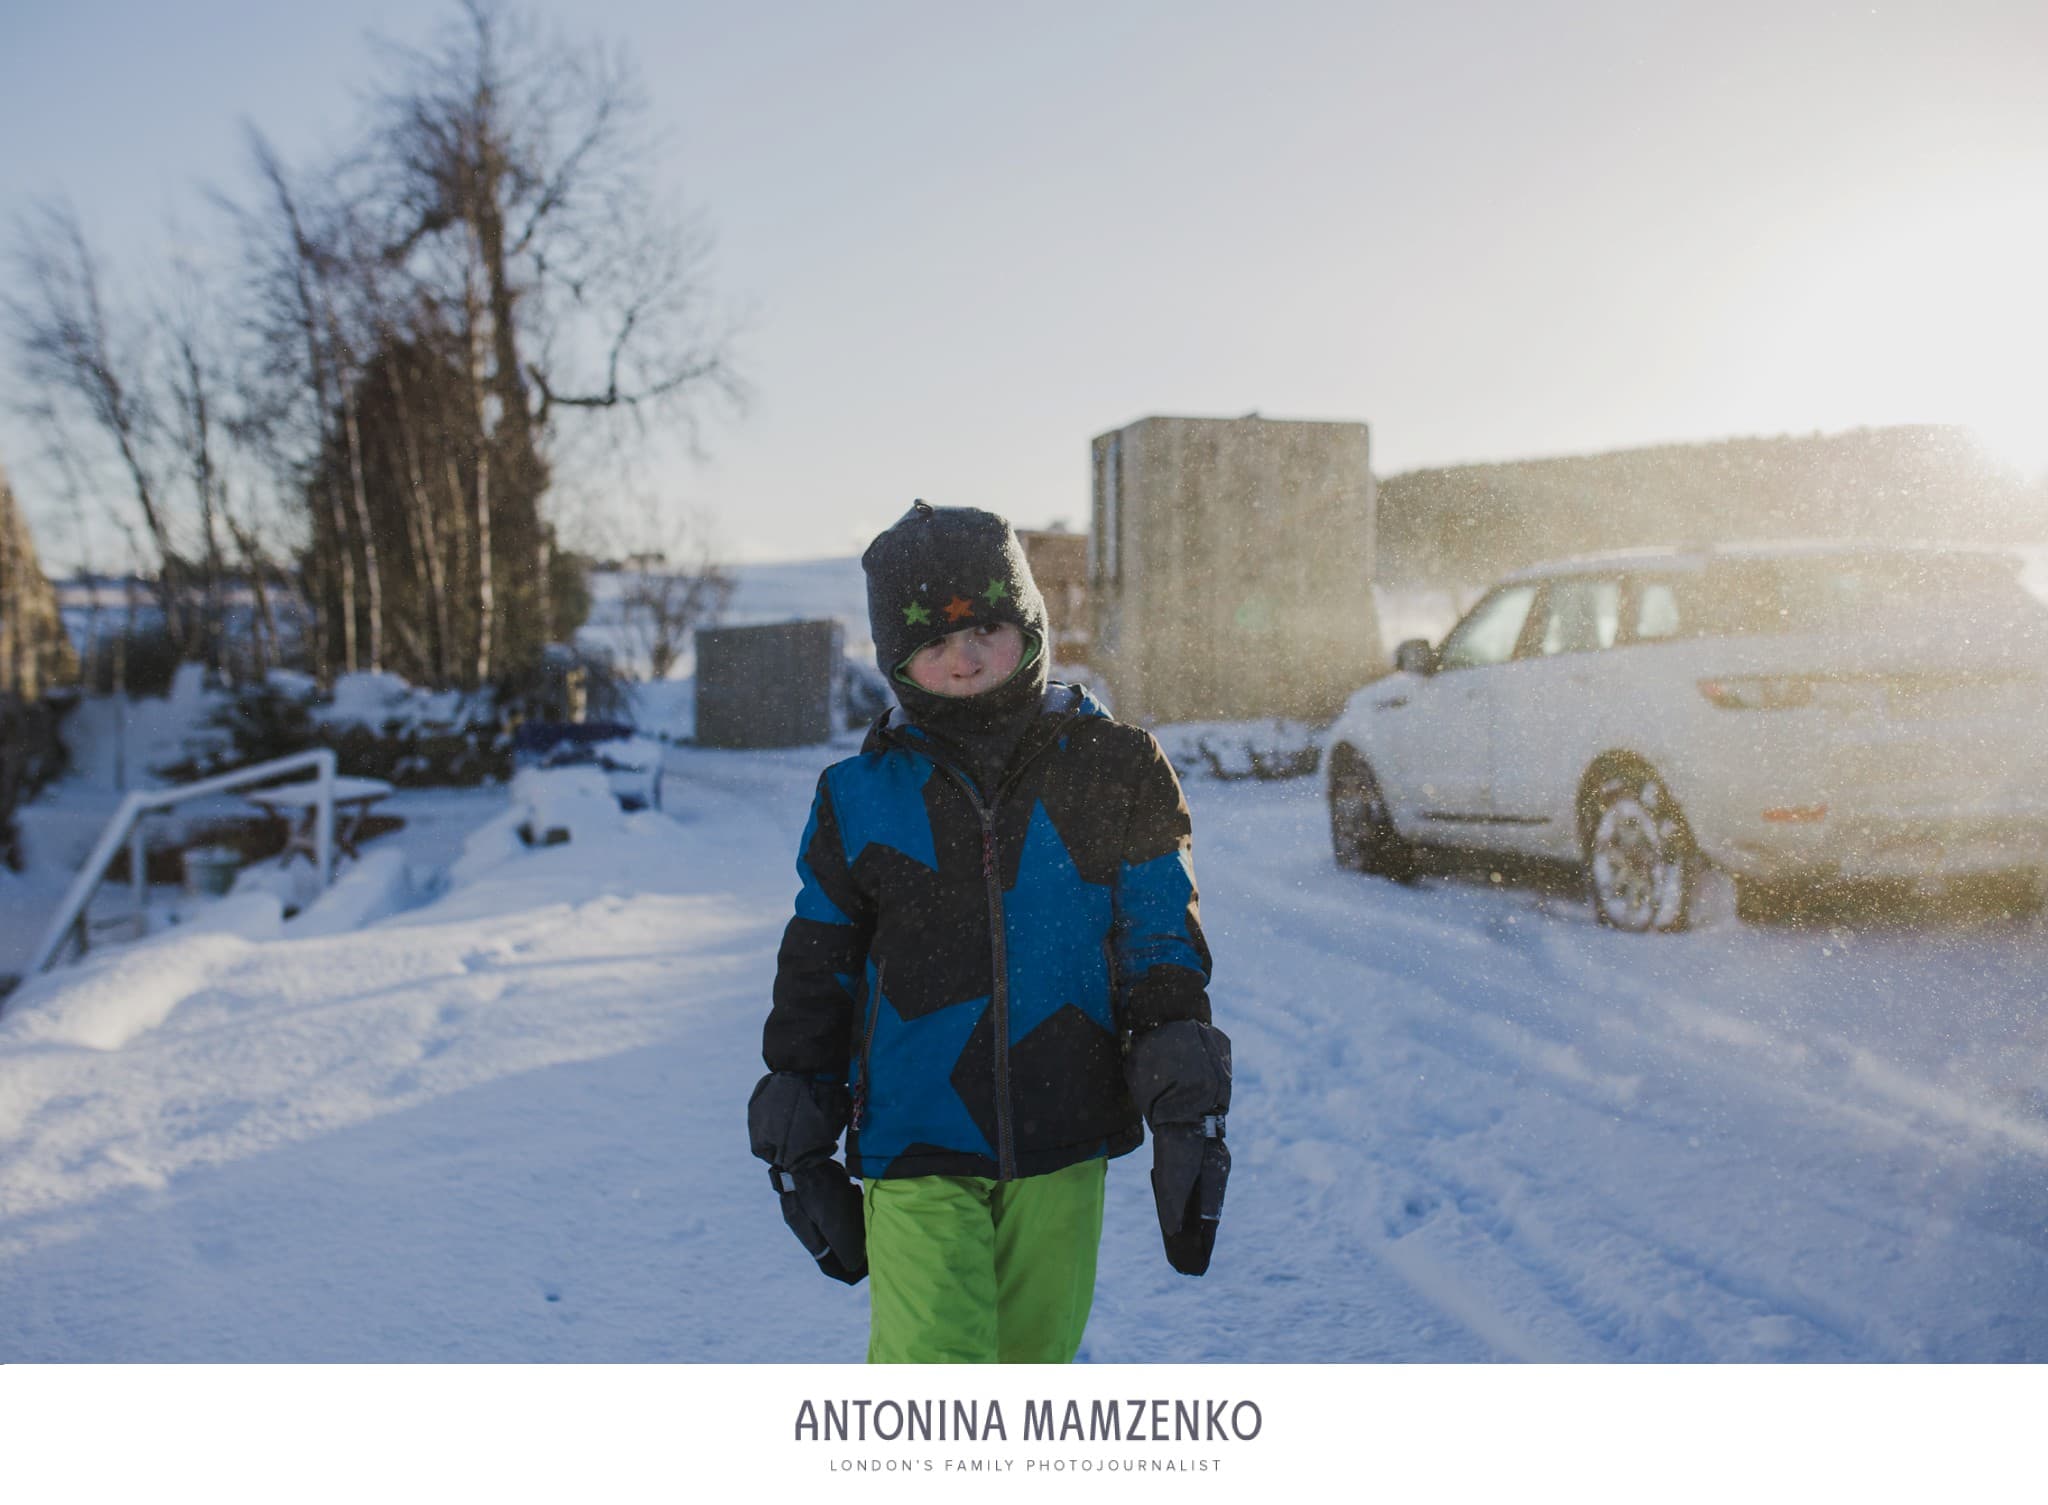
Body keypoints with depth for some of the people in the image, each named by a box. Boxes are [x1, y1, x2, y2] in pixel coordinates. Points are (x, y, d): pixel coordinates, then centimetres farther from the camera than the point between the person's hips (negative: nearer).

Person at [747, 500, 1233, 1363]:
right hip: (914, 1149, -1)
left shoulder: (1115, 772, 0)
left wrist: (1187, 1112, -2)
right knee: (930, 1366, -12)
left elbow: (1164, 948, 4)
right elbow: (815, 977, 9)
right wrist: (798, 1146, 11)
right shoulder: (860, 798, 0)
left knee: (1033, 1357, 15)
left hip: (1062, 1142, 1)